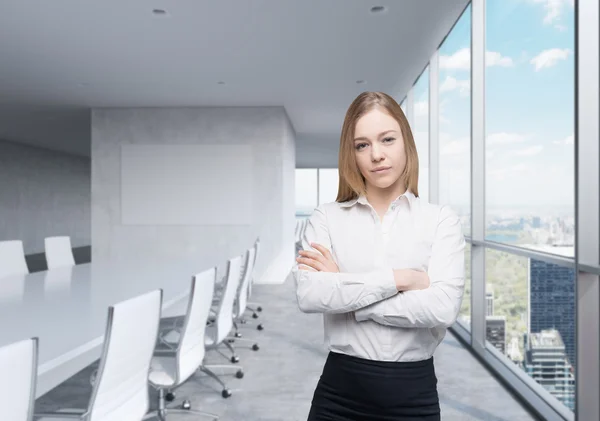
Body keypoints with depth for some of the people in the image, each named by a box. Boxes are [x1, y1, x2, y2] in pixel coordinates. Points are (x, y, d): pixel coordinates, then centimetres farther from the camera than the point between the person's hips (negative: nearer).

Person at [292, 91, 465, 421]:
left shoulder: (441, 219, -4)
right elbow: (308, 295, -17)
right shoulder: (326, 218, -2)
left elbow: (442, 307, -17)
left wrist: (342, 289, -14)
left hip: (413, 391, 0)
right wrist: (399, 279, -17)